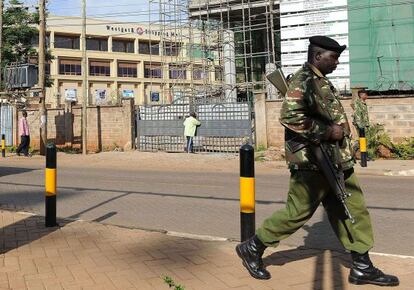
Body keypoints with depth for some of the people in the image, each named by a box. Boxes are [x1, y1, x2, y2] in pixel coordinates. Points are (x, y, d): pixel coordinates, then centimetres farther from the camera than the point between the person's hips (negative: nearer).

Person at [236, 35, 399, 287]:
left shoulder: (321, 82, 17)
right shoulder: (303, 81, -14)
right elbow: (290, 116, -28)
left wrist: (339, 130, 14)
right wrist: (326, 131, -24)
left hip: (336, 162, 10)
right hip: (313, 163, -10)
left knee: (354, 210, 10)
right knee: (297, 212, -2)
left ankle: (362, 267, 19)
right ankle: (253, 247, 14)